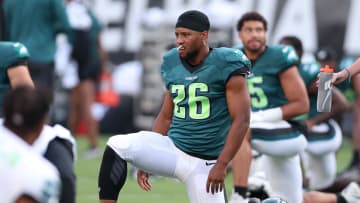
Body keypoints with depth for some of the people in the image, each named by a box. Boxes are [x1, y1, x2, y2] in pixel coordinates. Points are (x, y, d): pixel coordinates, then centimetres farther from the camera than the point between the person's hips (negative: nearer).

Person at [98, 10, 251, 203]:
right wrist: (147, 160, 13)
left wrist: (221, 165, -19)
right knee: (117, 145, -18)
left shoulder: (225, 66, -10)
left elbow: (241, 120, -12)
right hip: (171, 149, 4)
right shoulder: (172, 64, 7)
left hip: (205, 163, -4)